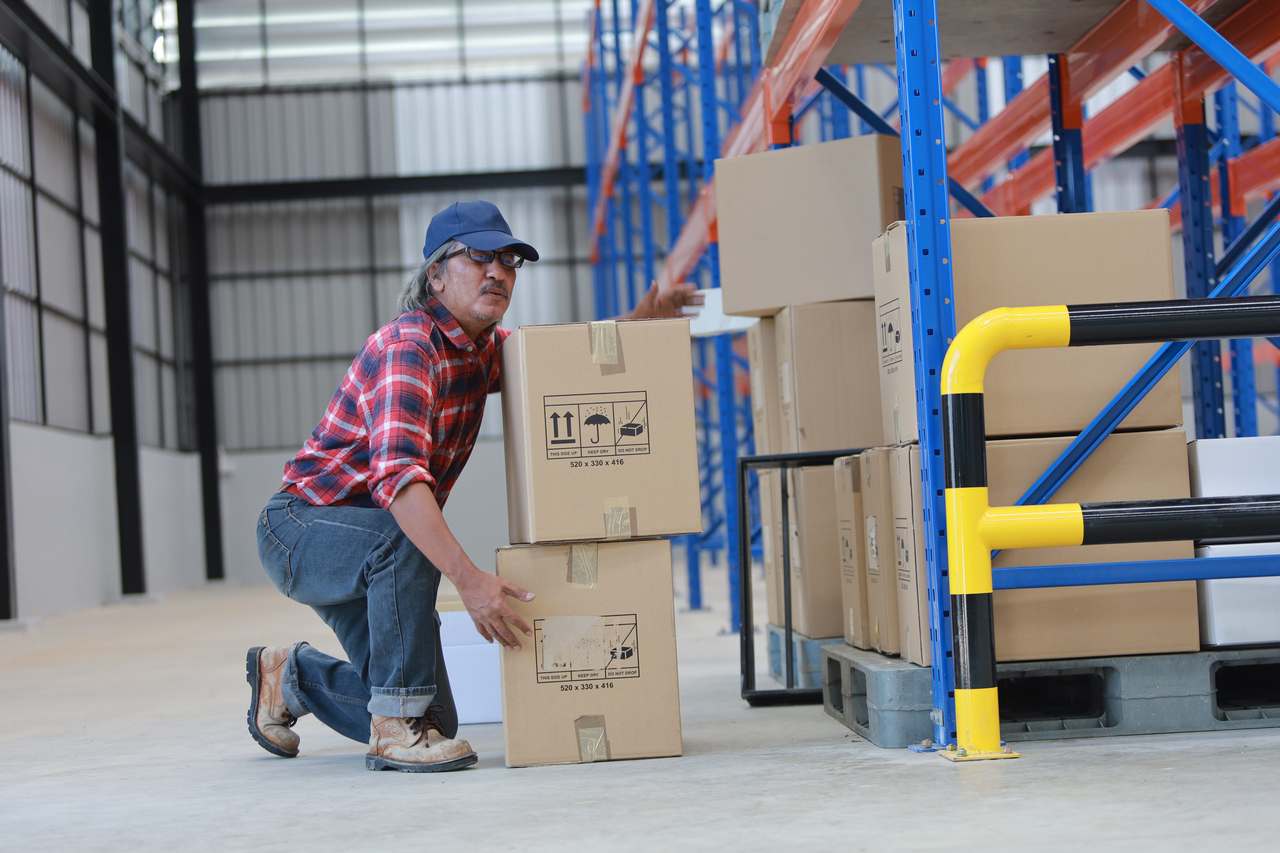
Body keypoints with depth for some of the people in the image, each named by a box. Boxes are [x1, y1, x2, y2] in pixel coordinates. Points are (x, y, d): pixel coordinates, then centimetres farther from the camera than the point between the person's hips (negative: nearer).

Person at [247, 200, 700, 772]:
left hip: (365, 550, 8)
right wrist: (469, 580, -50)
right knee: (405, 538, -40)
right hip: (302, 529, -8)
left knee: (435, 721, 8)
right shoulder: (408, 347, -27)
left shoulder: (484, 348, 2)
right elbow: (397, 474, -41)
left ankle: (291, 675, 32)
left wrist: (638, 322, -2)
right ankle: (394, 728, -25)